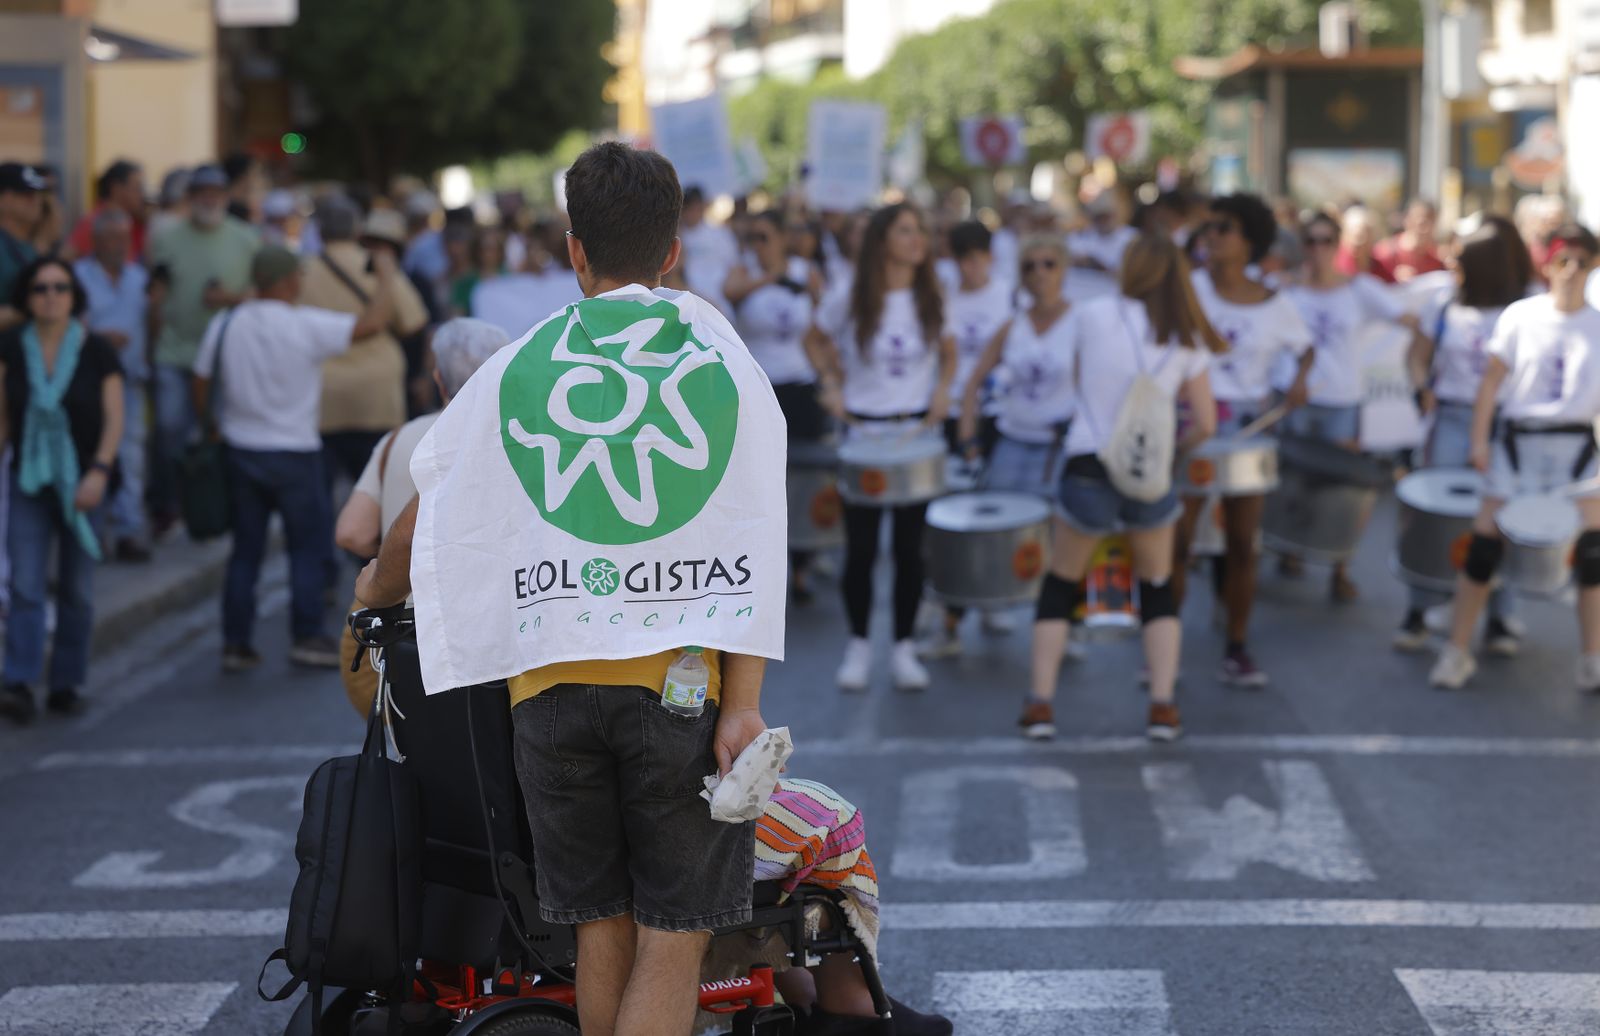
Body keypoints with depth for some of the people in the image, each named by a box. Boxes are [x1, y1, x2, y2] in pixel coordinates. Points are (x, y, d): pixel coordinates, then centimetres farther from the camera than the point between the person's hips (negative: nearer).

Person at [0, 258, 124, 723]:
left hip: (82, 481, 0)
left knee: (77, 589, 6)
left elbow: (114, 418, -3)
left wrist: (100, 472, -14)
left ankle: (67, 683, 16)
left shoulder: (96, 351, -4)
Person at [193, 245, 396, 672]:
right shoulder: (306, 326, -14)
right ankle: (307, 636, 8)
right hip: (293, 454, -4)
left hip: (240, 449, 4)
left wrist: (209, 428, 18)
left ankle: (236, 643, 10)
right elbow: (373, 322, -17)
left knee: (245, 550, 10)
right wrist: (385, 278, 0)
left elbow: (201, 384, 4)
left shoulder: (224, 325, -1)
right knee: (309, 545, 9)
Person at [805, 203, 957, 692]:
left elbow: (948, 349, 15)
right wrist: (832, 384, -5)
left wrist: (943, 389, -2)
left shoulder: (932, 301, 0)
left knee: (910, 546, 5)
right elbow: (815, 340, 9)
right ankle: (858, 646, 16)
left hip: (917, 431, 2)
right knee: (861, 547, 2)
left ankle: (904, 648, 15)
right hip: (862, 431, -2)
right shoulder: (848, 303, -7)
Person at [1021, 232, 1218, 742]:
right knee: (1158, 588, 18)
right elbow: (1205, 424, 2)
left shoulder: (1089, 314, -3)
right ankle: (1163, 706, 6)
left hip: (1087, 469, -1)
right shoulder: (1187, 338, 3)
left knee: (1061, 583, 15)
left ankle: (1040, 703, 7)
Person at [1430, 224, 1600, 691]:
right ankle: (1457, 651, 8)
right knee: (1485, 540, -2)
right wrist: (1479, 438, -4)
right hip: (1518, 441, -1)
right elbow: (1492, 378, 1)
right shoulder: (1521, 316, -2)